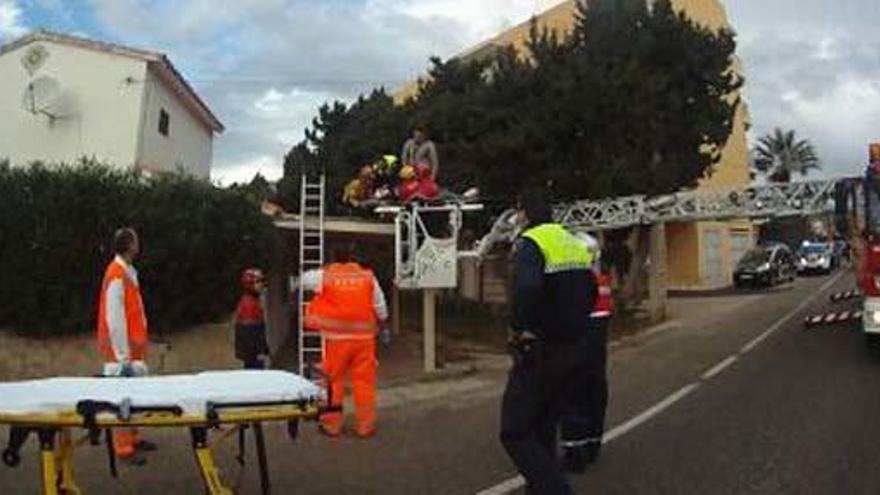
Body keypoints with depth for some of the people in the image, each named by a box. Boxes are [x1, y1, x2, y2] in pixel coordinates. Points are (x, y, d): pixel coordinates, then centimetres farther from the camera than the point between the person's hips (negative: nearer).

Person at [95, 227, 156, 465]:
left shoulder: (128, 271, 12)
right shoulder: (117, 274, -16)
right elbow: (114, 317, -20)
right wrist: (123, 354, -19)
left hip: (133, 347, 9)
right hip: (123, 349, -9)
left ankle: (132, 438, 24)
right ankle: (124, 447, 1)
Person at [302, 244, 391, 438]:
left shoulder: (325, 275, -2)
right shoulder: (367, 276, 2)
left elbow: (305, 278, 17)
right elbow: (380, 307, 7)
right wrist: (384, 328, 20)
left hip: (336, 337, -1)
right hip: (363, 336, 1)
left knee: (334, 381, 9)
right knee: (364, 381, 6)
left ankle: (332, 424, 16)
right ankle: (365, 425, 12)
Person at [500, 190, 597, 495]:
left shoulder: (531, 242, -14)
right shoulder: (574, 243, 12)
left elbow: (527, 289, -33)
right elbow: (590, 294, 20)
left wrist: (521, 329, -19)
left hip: (540, 352, -8)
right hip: (573, 349, 9)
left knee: (515, 432, -2)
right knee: (543, 428, 19)